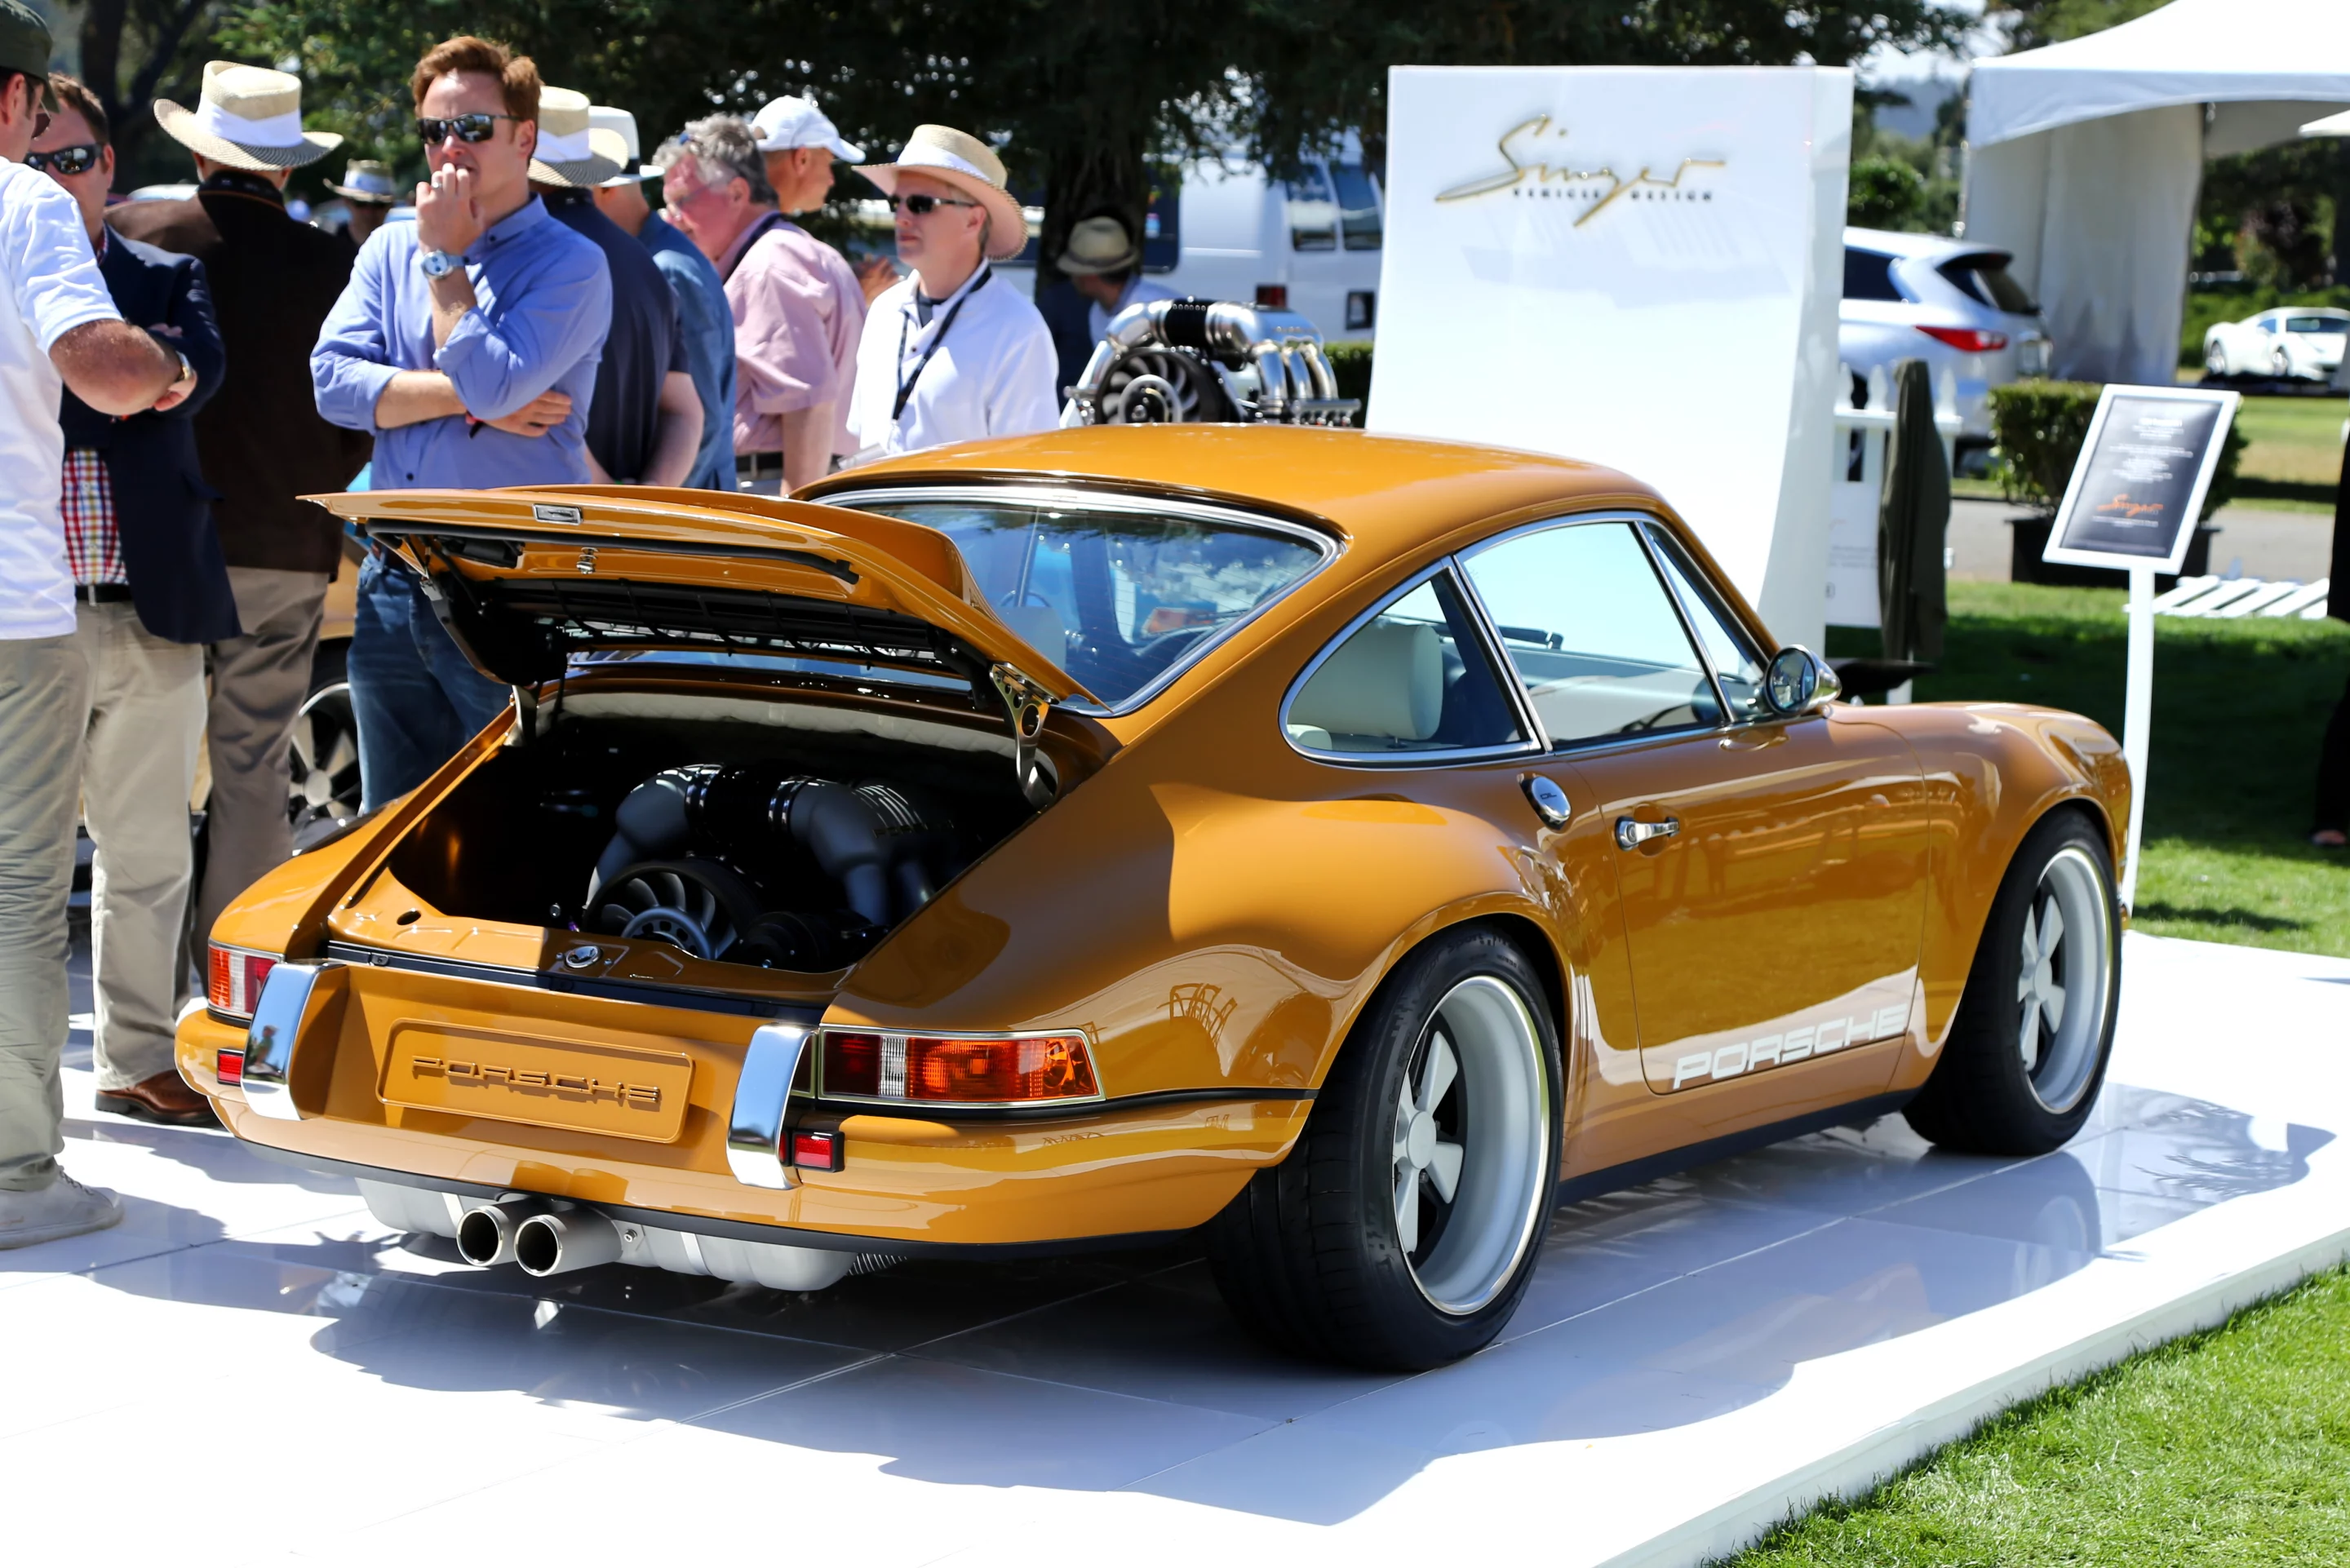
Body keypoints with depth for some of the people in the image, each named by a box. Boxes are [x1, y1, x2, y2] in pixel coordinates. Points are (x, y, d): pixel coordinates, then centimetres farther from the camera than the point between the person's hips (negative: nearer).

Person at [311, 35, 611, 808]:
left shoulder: (570, 266, -5)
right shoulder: (390, 249, 13)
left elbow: (490, 379, -19)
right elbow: (334, 380, 0)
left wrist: (444, 257, -7)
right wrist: (466, 398, -10)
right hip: (394, 589, 6)